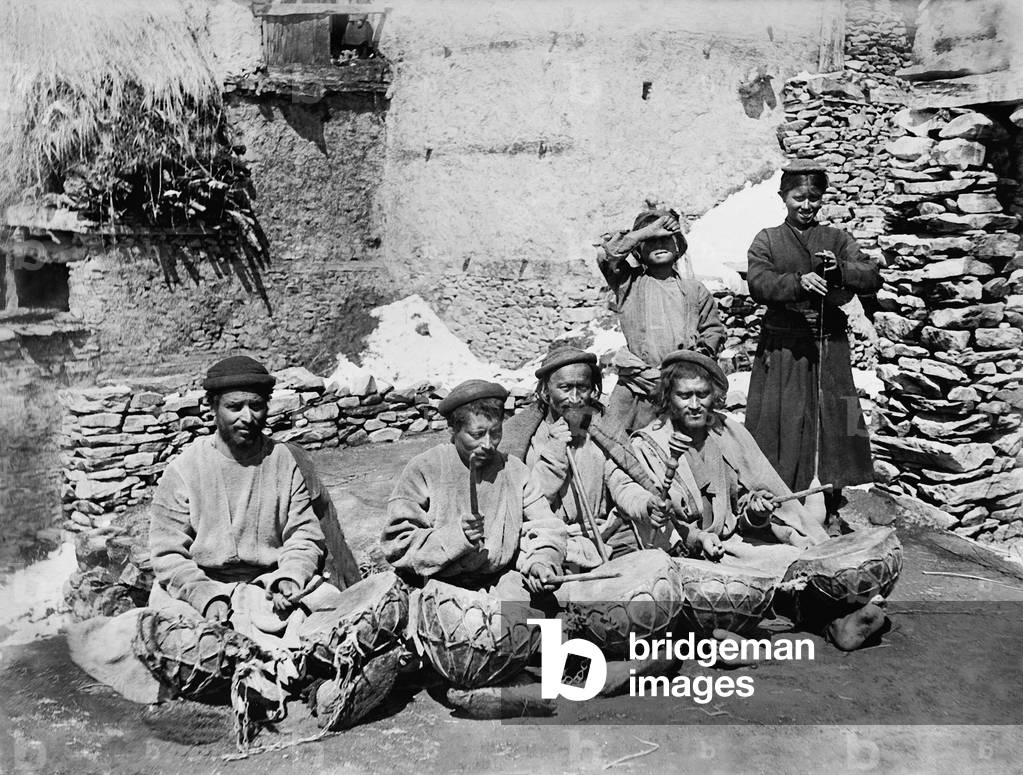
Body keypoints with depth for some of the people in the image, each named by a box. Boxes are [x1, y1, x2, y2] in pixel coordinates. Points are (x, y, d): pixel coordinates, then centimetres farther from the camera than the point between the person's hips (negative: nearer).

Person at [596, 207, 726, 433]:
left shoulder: (694, 289, 17)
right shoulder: (629, 283, 8)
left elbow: (714, 329, 20)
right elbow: (605, 253, -9)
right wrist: (647, 232, -4)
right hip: (637, 389, -2)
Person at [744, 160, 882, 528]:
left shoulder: (837, 239, 12)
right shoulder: (767, 240, 7)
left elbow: (873, 278, 1)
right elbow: (759, 284, -11)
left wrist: (841, 269, -18)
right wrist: (799, 282, -28)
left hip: (829, 346, 2)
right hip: (782, 348, -2)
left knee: (830, 421, 3)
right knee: (781, 424, -1)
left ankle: (831, 508, 15)